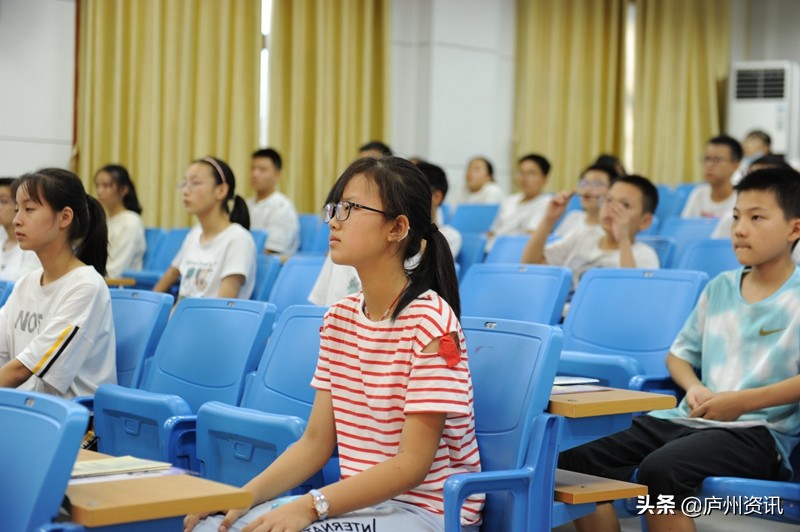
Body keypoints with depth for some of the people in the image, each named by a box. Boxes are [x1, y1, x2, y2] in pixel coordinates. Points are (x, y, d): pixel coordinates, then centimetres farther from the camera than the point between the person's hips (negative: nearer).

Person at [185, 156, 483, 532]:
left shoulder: (430, 322, -16)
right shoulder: (339, 319, 7)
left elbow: (411, 464, -19)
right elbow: (315, 443, 6)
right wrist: (244, 496, -9)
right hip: (358, 499, 6)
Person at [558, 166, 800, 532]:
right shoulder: (720, 288, 16)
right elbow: (679, 353, 25)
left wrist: (743, 401, -19)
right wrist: (694, 387, 3)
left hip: (757, 431, -7)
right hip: (691, 419, 7)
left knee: (660, 468, -35)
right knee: (576, 457, -11)